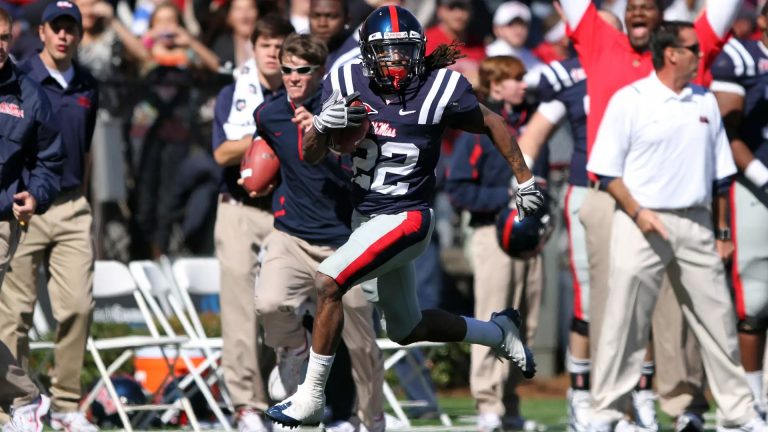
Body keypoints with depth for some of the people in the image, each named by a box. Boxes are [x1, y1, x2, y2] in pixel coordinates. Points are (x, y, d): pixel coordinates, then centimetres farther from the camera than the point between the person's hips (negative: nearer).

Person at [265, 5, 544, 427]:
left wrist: (524, 180, 9)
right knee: (407, 329, 20)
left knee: (328, 282, -23)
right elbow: (310, 156, -3)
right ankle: (498, 333, 45)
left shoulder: (439, 89, -14)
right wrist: (322, 124, -24)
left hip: (405, 219, -6)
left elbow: (493, 124, 4)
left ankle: (310, 399, -14)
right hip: (365, 217, 6)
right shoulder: (349, 84, -5)